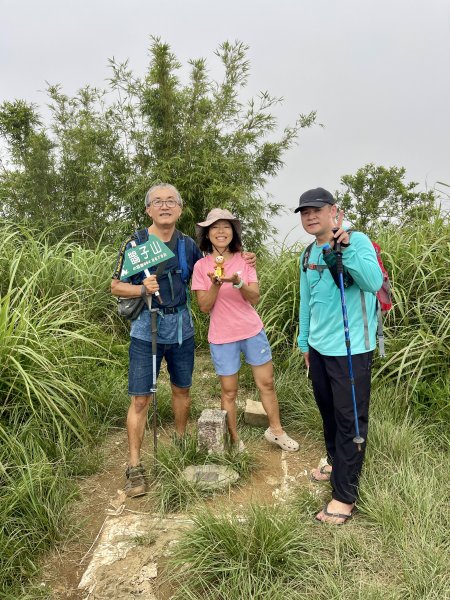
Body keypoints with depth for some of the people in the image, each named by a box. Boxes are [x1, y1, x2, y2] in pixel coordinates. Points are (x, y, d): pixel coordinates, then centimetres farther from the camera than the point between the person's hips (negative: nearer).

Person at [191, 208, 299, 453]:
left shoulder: (244, 260, -1)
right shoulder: (201, 266, -5)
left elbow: (255, 298, -8)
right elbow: (204, 307, -8)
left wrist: (237, 282, -27)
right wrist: (216, 284, -24)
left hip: (253, 331, 2)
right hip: (222, 337, -2)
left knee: (266, 383, 11)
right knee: (229, 392, 8)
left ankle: (276, 430, 32)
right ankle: (234, 439, 27)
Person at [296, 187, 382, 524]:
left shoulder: (357, 241, -11)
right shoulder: (308, 255, 10)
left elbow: (374, 282, -26)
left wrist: (345, 248, -34)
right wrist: (305, 342, 20)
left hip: (351, 349, -7)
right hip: (319, 348, 7)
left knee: (350, 419, 1)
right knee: (328, 412, 20)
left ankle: (345, 495, 12)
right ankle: (337, 463, 42)